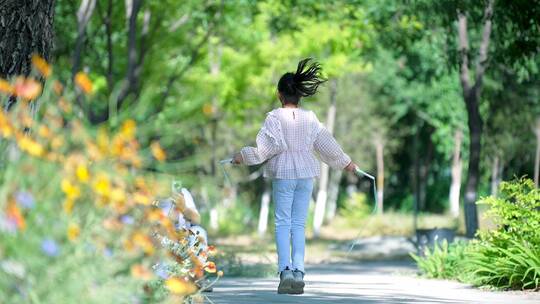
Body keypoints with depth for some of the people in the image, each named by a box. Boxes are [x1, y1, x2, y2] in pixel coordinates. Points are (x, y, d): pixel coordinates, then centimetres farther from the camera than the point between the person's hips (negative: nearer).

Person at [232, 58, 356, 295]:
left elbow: (269, 146, -11)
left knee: (283, 222, 0)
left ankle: (285, 270, -13)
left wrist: (244, 156, 1)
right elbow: (327, 144, 9)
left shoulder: (275, 117, -8)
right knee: (299, 224, 6)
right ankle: (298, 273, -1)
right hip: (306, 174, 3)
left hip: (283, 173, -3)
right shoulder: (310, 118, 3)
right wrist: (346, 162, 22)